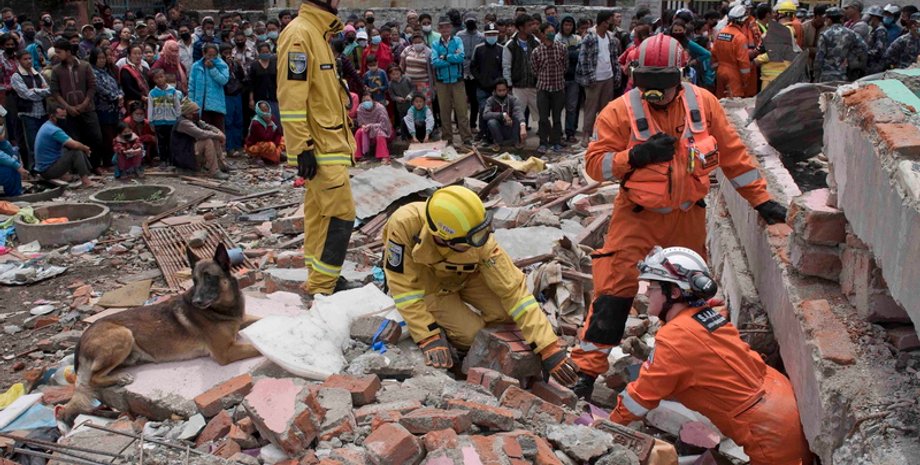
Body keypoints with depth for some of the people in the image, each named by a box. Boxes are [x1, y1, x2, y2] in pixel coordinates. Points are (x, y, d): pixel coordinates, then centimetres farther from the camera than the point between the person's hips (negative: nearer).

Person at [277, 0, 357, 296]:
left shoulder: (318, 33, 15)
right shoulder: (299, 33, -16)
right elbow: (291, 97, -22)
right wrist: (303, 148, -23)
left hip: (329, 144, 10)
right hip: (319, 148, -10)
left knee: (318, 213, 14)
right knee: (341, 215, -7)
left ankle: (320, 277, 23)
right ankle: (321, 287, 1)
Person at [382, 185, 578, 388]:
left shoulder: (480, 242, -32)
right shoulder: (404, 224, -39)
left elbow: (513, 289, -29)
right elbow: (403, 286, -30)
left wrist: (548, 347, -32)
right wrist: (429, 338, -34)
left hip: (464, 276, 2)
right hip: (426, 284, -2)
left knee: (506, 312, -20)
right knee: (470, 335, -21)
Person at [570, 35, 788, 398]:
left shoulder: (703, 103, -5)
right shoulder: (620, 112, -13)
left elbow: (732, 153, 3)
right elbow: (594, 163, -12)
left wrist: (762, 200, 5)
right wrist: (636, 155, -28)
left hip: (688, 216, 4)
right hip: (638, 217, -3)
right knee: (615, 289, -11)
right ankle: (586, 369, -2)